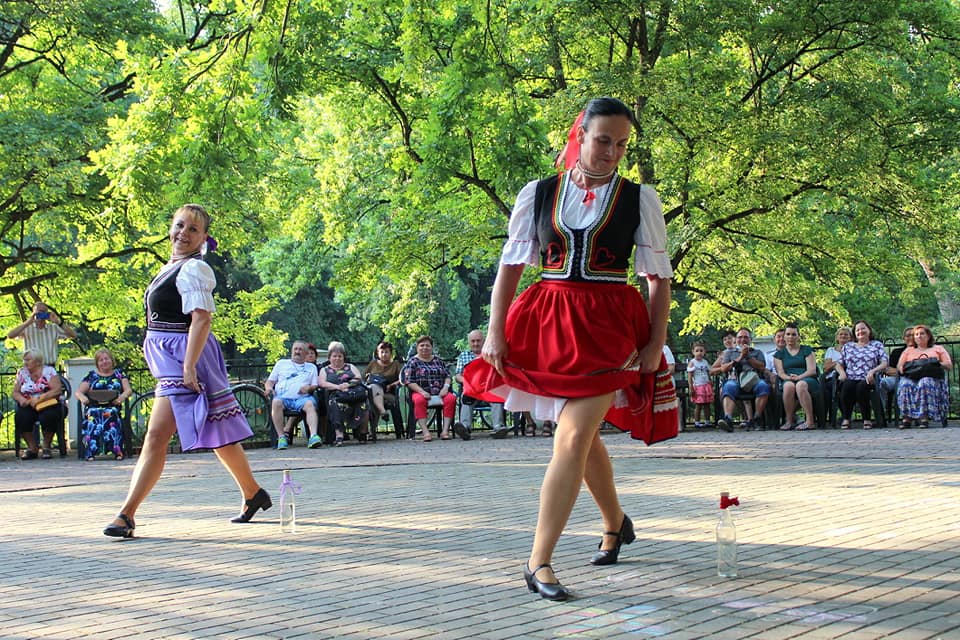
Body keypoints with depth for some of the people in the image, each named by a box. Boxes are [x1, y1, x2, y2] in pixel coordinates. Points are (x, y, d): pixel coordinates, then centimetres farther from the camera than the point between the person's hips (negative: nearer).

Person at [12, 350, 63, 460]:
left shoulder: (49, 371, 0)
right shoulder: (21, 373, 12)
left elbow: (57, 389, -12)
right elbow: (15, 393, 9)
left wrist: (39, 398, -22)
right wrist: (21, 399, -15)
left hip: (48, 405, -3)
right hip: (28, 406, 3)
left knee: (48, 417, -35)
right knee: (20, 417, -29)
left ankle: (46, 447, -12)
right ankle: (32, 447, -13)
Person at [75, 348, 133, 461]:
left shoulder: (119, 374, 23)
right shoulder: (92, 375, 24)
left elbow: (129, 390, 10)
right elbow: (77, 392, 15)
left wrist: (123, 396, -15)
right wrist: (82, 397, -10)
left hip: (112, 406, -1)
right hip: (93, 406, 1)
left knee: (111, 414, -38)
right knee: (92, 414, -37)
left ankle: (116, 450, -42)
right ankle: (91, 451, -41)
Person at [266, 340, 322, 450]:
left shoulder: (311, 367, 27)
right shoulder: (281, 363, 27)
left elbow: (315, 385, 16)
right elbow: (270, 381, 22)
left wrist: (309, 388, -7)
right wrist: (268, 387, -1)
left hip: (302, 398, 0)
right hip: (283, 397, 0)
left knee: (310, 404, -35)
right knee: (276, 402, -35)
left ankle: (313, 436, -49)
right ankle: (281, 437, -35)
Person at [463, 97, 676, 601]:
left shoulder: (640, 200, 4)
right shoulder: (537, 194, 7)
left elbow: (659, 277, 6)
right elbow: (511, 264, 7)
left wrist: (656, 342, -1)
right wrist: (495, 331, 0)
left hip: (607, 329, -3)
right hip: (545, 323, 3)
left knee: (572, 439, -14)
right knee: (582, 436, 15)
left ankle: (539, 562, -11)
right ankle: (616, 522, 41)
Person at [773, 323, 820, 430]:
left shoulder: (807, 350, 15)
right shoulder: (779, 354, 21)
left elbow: (812, 370, 2)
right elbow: (780, 373, 8)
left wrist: (799, 377, -16)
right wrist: (789, 377, -16)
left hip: (807, 379, -1)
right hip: (788, 380, 1)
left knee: (800, 385, -39)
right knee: (788, 385, -38)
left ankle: (810, 421, -40)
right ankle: (789, 421, -29)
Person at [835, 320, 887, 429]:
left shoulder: (877, 345, 18)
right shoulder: (848, 346, 25)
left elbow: (884, 363, 6)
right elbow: (839, 364, 20)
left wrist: (872, 371, -13)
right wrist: (841, 372, -3)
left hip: (867, 379, -2)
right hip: (850, 379, 2)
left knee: (861, 386, -39)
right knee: (847, 386, -36)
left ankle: (867, 419, -27)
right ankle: (845, 419, -24)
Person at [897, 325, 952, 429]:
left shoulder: (938, 349, 26)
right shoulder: (908, 350, 33)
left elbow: (949, 365, 13)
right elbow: (899, 366, 21)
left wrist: (937, 364, -5)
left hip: (932, 377, -2)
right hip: (911, 377, 2)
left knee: (925, 383, -39)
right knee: (905, 385, -35)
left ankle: (924, 416, -44)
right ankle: (907, 416, -40)